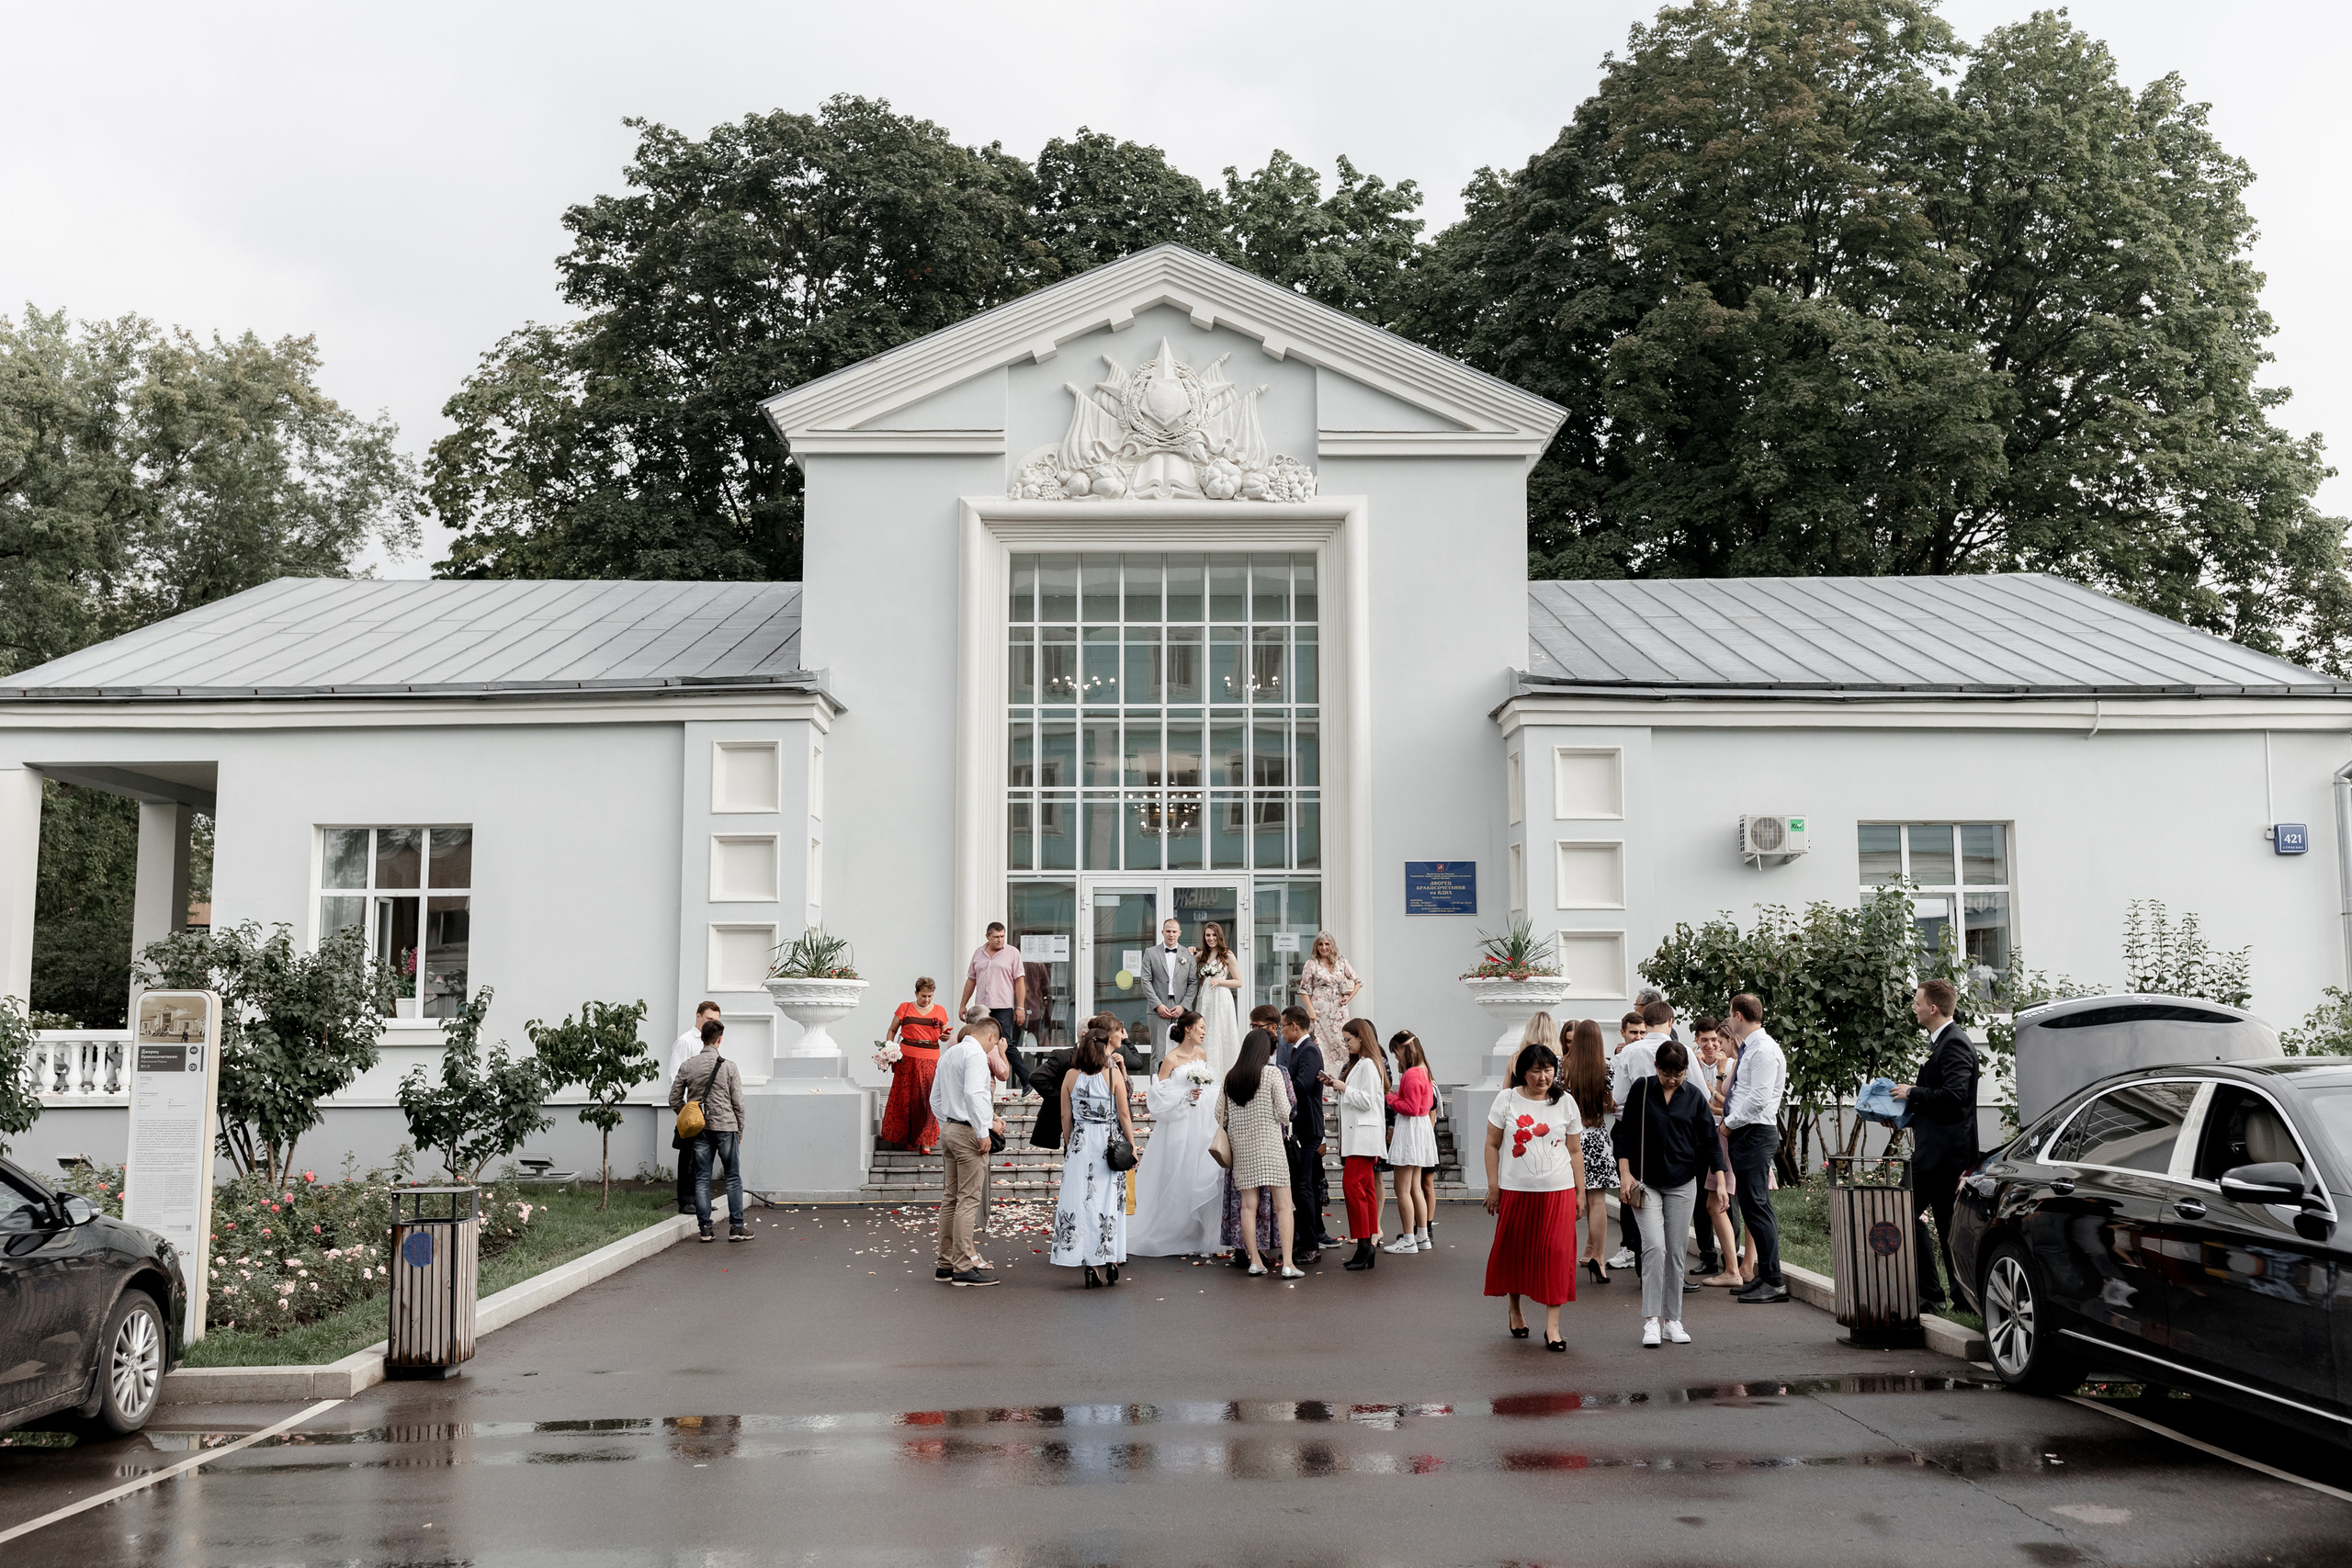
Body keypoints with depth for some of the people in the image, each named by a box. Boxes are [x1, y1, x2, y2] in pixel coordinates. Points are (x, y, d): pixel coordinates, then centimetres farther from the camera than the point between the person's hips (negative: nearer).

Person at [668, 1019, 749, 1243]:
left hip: (699, 1130, 3)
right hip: (726, 1126, -2)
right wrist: (740, 1131, 9)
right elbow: (738, 1103, -2)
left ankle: (705, 1228, 6)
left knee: (702, 1179, 8)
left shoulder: (688, 1066, 1)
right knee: (733, 1178, 6)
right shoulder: (728, 1067, -5)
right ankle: (736, 1227, 5)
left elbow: (674, 1100, 4)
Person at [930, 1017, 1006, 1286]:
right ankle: (963, 1266, -6)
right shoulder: (976, 1053, -11)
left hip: (949, 1130, 9)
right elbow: (973, 1094, -23)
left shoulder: (948, 1054, 17)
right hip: (969, 1132, -9)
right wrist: (983, 1132, -19)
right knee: (969, 1199, -7)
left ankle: (946, 1262, 16)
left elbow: (935, 1099, 20)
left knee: (951, 1198, 12)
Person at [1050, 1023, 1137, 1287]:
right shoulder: (1114, 1074, -7)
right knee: (1109, 1200, 6)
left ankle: (1090, 1267, 2)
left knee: (1082, 1200, 4)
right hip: (1109, 1145, -2)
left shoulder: (1071, 1075, 0)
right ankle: (1110, 1262, 7)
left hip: (1080, 1144, 2)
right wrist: (1132, 1144, 5)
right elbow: (1124, 1115, -5)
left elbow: (1065, 1116, 4)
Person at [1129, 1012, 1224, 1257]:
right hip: (1179, 1126, -6)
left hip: (1202, 1125, 6)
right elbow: (1159, 1094, -8)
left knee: (1202, 1180, 2)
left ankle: (1198, 1239, 10)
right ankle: (1175, 1240, 7)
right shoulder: (1171, 1059, -8)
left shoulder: (1202, 1054, 10)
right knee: (1179, 1183, -3)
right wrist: (1185, 1097, -16)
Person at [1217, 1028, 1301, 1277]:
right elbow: (1284, 1113, -10)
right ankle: (1287, 1264, -4)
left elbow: (1220, 1114, 8)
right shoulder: (1272, 1074, -8)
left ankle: (1255, 1261, 11)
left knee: (1248, 1205, 9)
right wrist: (1284, 1120, 12)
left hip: (1241, 1146, 4)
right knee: (1283, 1205, 0)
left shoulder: (1230, 1078, 4)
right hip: (1269, 1143, -4)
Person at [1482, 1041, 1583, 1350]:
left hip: (1558, 1191, 0)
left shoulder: (1564, 1102, 3)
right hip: (1515, 1189, 0)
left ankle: (1552, 1325, -2)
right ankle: (1515, 1308, 33)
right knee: (1514, 1250, 9)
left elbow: (1575, 1151, 9)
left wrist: (1580, 1192, 7)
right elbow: (1492, 1145, 4)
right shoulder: (1508, 1099, 0)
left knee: (1556, 1253, -6)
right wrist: (1493, 1186, 0)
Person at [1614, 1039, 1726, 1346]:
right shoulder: (1641, 1090, -1)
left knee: (1676, 1251, 5)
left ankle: (1672, 1320, 14)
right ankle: (1651, 1319, -8)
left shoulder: (1694, 1097, 2)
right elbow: (1625, 1132, 4)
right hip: (1645, 1182, -2)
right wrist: (1625, 1174, -3)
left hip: (1682, 1183, 2)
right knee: (1654, 1246, -13)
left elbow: (1709, 1141, 5)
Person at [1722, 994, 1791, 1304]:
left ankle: (1773, 1282, -7)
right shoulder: (1750, 1048, 17)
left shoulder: (1763, 1049, -14)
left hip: (1755, 1134, -10)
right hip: (1744, 1134, 10)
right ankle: (1764, 1277, 17)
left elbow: (1759, 1098, -21)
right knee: (1753, 1207, 12)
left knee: (1757, 1206, -9)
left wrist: (1730, 1123, -12)